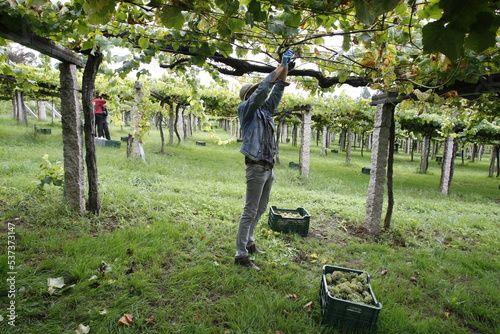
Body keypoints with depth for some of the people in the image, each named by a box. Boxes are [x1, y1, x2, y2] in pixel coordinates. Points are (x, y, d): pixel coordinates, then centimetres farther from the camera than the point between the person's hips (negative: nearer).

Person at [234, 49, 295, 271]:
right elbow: (264, 89, -15)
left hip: (269, 167, 8)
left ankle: (249, 243, 29)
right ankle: (241, 254, 2)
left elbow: (277, 90, 16)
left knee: (260, 209, 15)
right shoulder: (246, 109, -3)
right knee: (250, 211, -6)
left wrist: (286, 67, 9)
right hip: (257, 167, -8)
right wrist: (281, 66, -9)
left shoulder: (266, 110, 17)